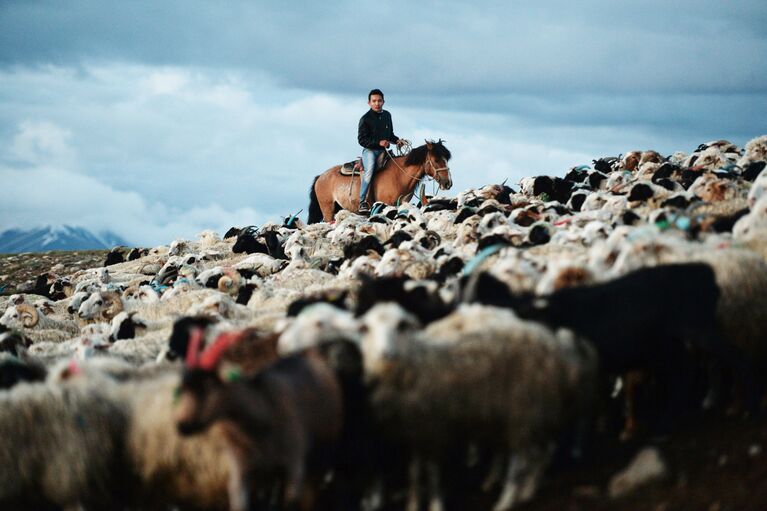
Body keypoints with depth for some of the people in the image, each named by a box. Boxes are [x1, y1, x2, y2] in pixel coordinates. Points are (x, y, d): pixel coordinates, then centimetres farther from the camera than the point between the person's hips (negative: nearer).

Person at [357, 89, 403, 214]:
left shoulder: (387, 115, 13)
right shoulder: (365, 119, -6)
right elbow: (362, 139, -9)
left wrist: (396, 140, 6)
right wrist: (378, 142, -19)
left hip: (383, 151, 7)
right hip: (369, 150, -7)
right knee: (370, 168, -31)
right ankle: (362, 203, -33)